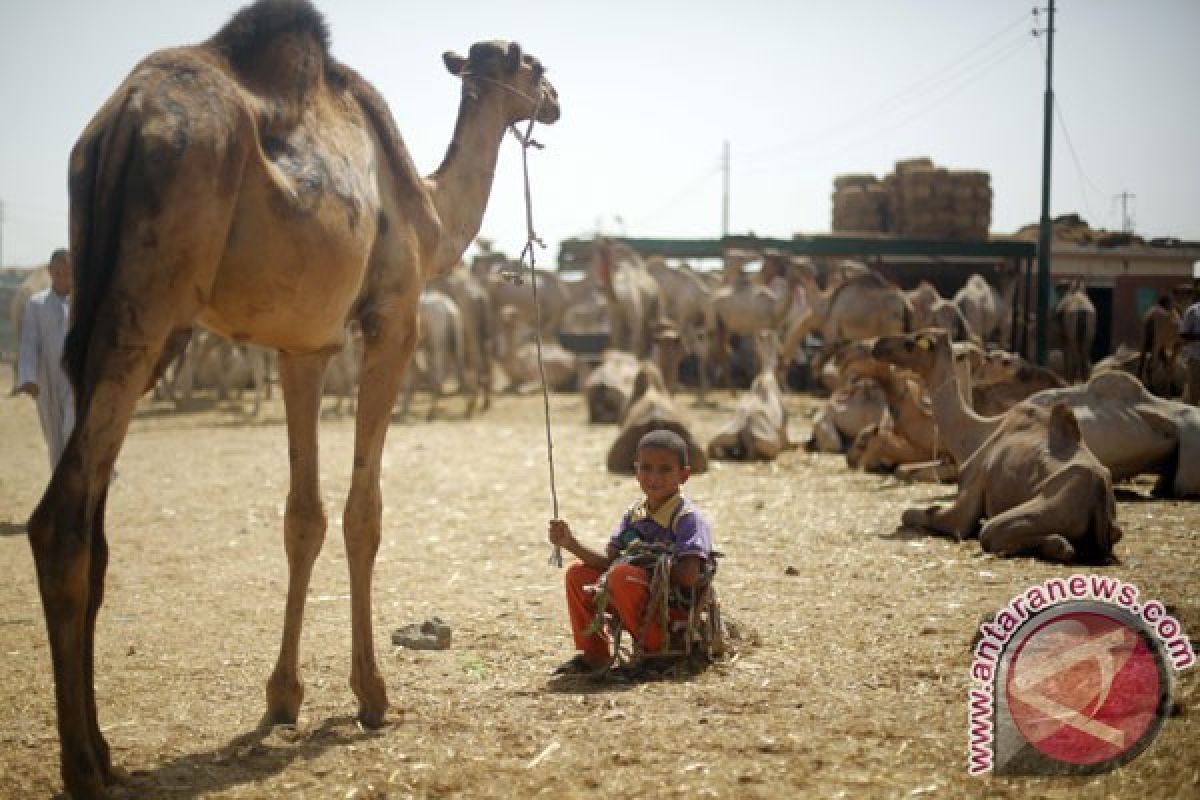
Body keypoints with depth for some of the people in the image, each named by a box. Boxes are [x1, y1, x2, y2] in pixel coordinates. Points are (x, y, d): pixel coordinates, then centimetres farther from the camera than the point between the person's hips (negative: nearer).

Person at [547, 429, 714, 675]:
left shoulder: (688, 518, -15)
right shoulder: (634, 514, 8)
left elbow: (689, 576, -26)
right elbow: (609, 561, 4)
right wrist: (571, 544, -10)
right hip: (646, 602, 8)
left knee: (622, 575, -31)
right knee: (578, 574, 5)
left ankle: (655, 650, -15)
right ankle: (594, 654, 11)